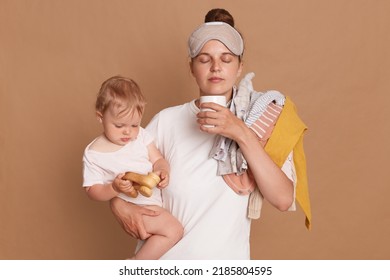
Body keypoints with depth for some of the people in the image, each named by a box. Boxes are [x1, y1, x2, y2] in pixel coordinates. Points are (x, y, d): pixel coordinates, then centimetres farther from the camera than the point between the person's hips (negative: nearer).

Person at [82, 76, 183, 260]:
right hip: (136, 206, -7)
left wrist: (163, 171, -22)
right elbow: (92, 191, -10)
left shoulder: (141, 135, -2)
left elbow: (158, 160, 1)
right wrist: (114, 188, -29)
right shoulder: (93, 154, -14)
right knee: (173, 231, -20)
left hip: (158, 194, 7)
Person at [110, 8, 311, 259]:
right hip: (161, 258, 1)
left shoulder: (263, 120, -8)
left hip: (225, 259, 0)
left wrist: (242, 135, -26)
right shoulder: (167, 120, -8)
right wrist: (120, 205, -17)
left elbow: (284, 200, -19)